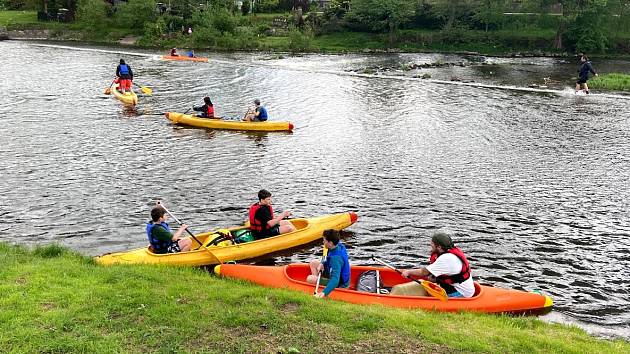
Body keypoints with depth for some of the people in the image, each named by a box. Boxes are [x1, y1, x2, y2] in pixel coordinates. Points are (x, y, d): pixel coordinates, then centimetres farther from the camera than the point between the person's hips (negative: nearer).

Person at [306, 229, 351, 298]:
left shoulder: (336, 257, -35)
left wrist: (324, 293, -55)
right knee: (313, 263, 13)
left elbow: (335, 280, -45)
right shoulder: (339, 245, -8)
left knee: (310, 279, -18)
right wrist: (322, 264, -5)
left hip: (339, 284, -10)